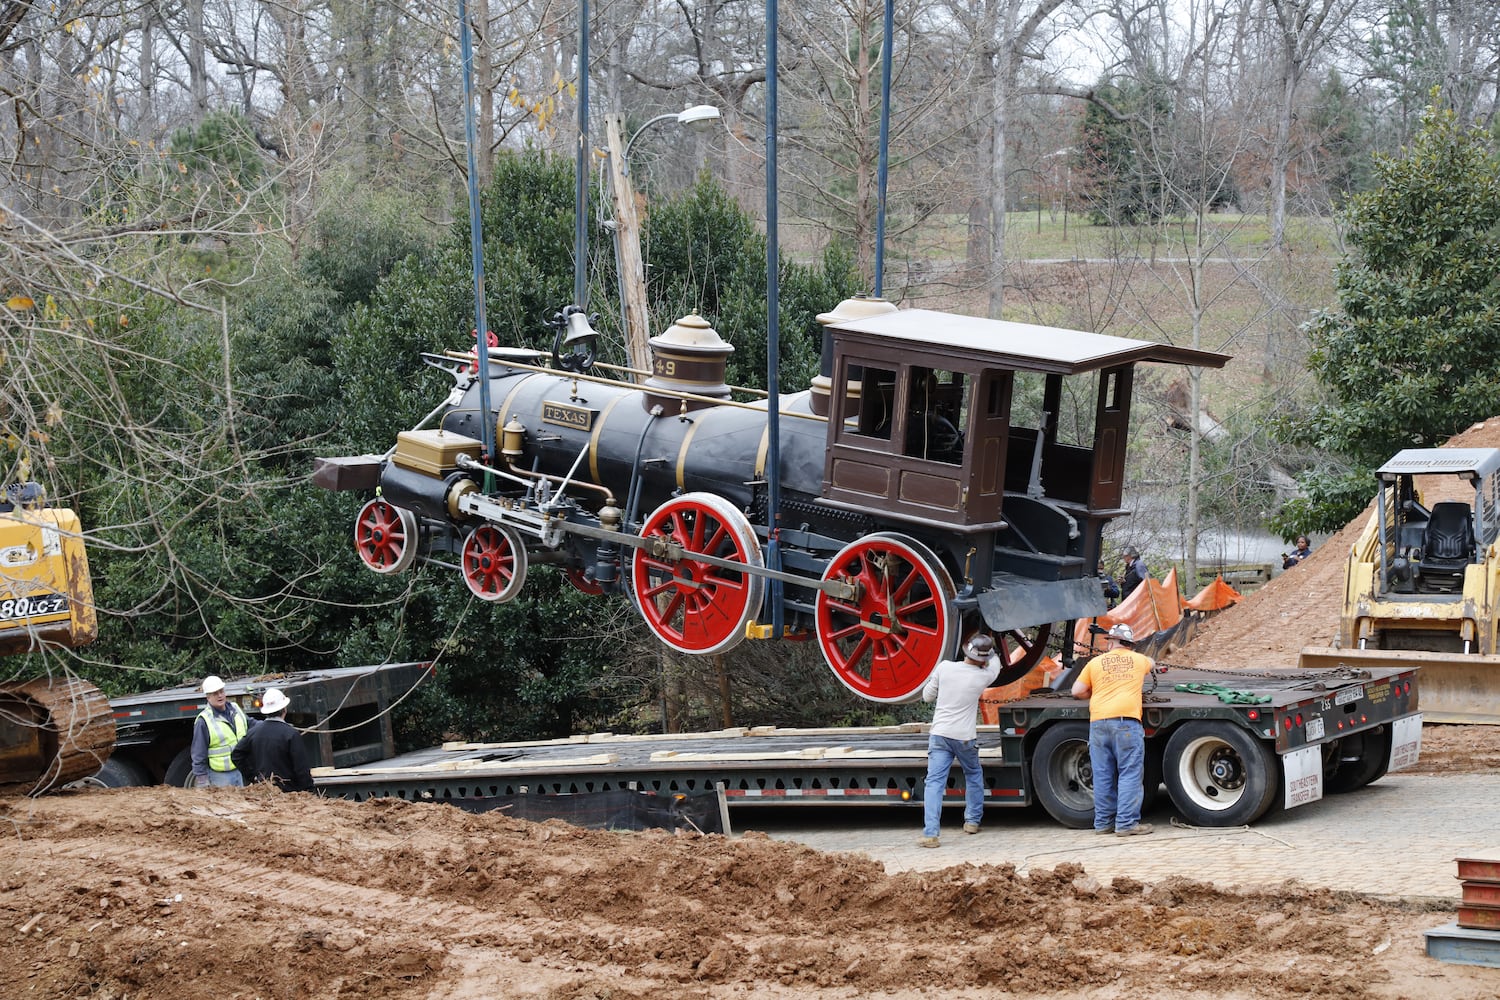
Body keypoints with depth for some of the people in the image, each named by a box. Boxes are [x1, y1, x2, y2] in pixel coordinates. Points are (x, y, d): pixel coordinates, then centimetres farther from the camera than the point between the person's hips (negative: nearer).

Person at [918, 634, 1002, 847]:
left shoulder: (944, 667, -5)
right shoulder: (983, 677, -5)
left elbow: (927, 696, 7)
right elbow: (995, 666, 20)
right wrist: (991, 651, 39)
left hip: (939, 734, 0)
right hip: (965, 737, 0)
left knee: (934, 782, -5)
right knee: (974, 775, 26)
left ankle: (930, 833, -16)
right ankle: (972, 820, 33)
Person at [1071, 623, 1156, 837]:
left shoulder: (1095, 663, 13)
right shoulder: (1138, 660, 15)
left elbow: (1077, 691, 11)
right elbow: (1152, 665, 39)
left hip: (1098, 721, 2)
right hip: (1126, 722, -2)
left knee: (1103, 775, 8)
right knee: (1130, 774, -1)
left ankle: (1103, 822, 13)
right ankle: (1126, 823, -6)